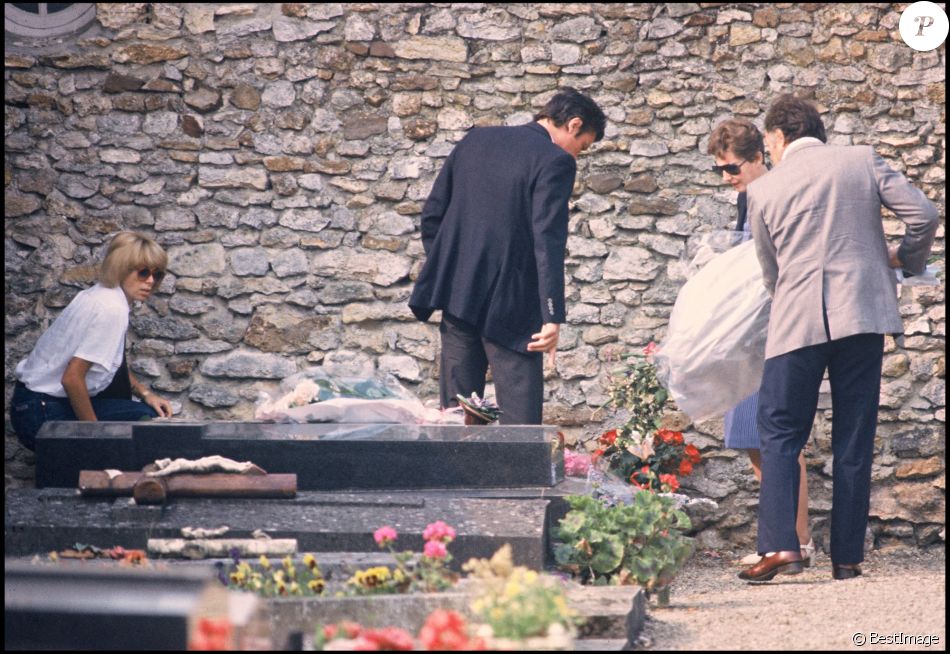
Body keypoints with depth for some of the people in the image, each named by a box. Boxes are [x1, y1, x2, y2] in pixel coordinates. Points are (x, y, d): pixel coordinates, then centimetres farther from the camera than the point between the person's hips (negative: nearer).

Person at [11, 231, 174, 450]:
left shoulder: (100, 295, 7)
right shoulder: (112, 309, -21)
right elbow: (72, 377, -26)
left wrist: (145, 393, 11)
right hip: (44, 414, -10)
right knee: (145, 419, -10)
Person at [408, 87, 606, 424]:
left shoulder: (477, 139, 11)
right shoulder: (555, 162, -9)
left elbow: (432, 213, 13)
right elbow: (548, 241, -18)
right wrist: (553, 317, -20)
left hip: (456, 292, 6)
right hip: (510, 304, -6)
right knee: (520, 414, -5)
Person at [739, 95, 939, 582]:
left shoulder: (763, 190, 6)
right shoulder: (862, 161, 7)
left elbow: (771, 272, 12)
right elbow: (924, 214, 0)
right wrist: (907, 258, 19)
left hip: (797, 322, -2)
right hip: (863, 315, 2)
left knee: (779, 434, 3)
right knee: (854, 440, 7)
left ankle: (781, 546, -12)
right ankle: (847, 556, 6)